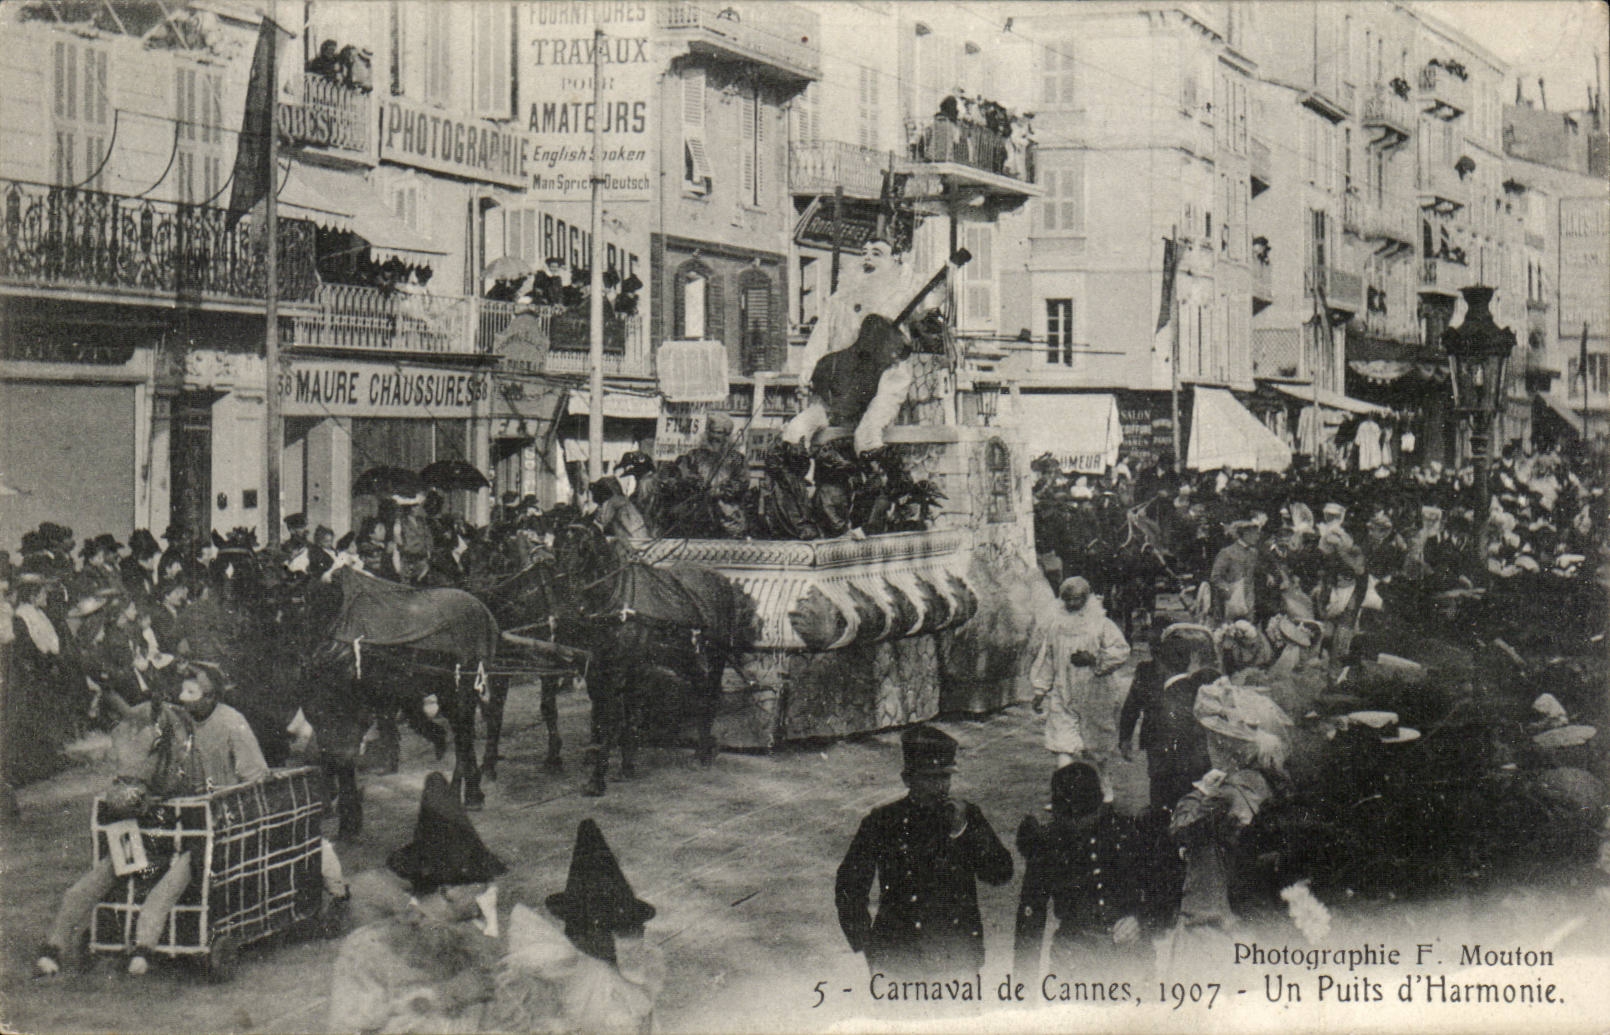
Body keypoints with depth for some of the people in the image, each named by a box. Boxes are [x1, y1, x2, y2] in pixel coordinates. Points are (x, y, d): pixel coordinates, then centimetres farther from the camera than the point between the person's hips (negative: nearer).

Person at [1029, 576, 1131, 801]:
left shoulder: (1102, 624, -1)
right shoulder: (1056, 625, 9)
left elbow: (1121, 650, -9)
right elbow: (1043, 659, 16)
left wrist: (1093, 658, -19)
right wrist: (1040, 691, 14)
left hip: (1094, 696, -2)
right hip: (1062, 695, 2)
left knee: (1097, 747, 8)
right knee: (1062, 747, -8)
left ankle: (1104, 787, 27)